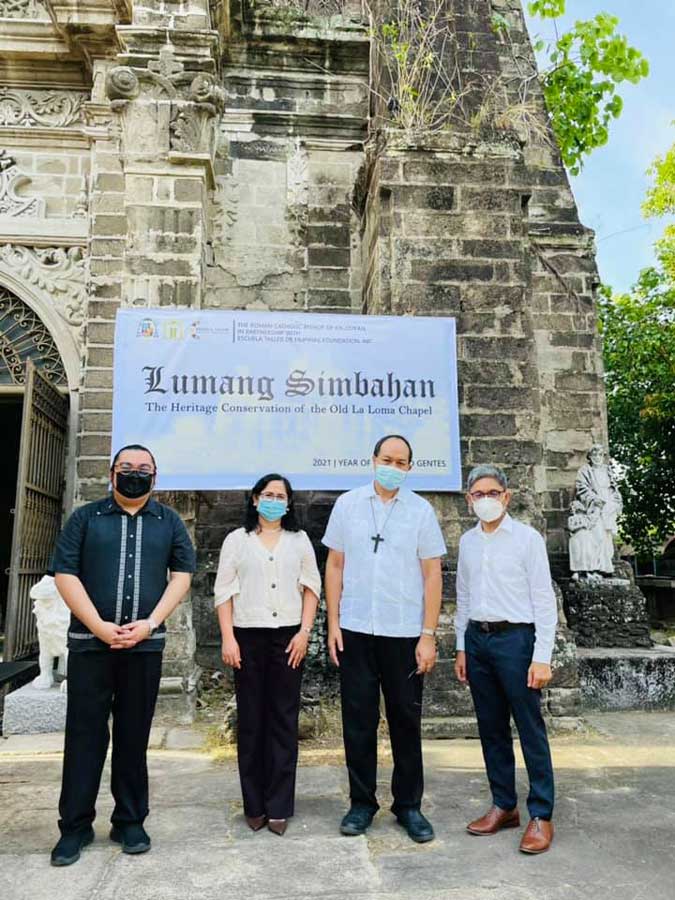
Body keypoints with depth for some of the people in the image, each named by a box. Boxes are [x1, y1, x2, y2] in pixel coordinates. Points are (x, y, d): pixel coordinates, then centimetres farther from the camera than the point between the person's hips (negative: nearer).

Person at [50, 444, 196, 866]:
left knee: (134, 734, 8)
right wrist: (99, 625, -12)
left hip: (145, 644, 1)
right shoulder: (85, 517, 6)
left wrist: (150, 623, -10)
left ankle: (130, 821, 20)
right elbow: (65, 573, -2)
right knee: (85, 732, 4)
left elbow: (182, 573, 3)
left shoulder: (169, 522, 10)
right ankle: (75, 825, 17)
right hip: (90, 641, -1)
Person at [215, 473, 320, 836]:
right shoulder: (237, 540, 7)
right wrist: (228, 638, -5)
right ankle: (254, 805, 17)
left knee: (284, 720, 3)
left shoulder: (299, 540, 11)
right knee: (251, 720, 5)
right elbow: (224, 591, 3)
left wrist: (304, 632, -3)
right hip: (248, 637, -1)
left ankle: (278, 806, 13)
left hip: (289, 637, 1)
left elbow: (311, 587, 7)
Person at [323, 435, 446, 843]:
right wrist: (333, 623, 1)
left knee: (406, 722, 9)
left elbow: (432, 575, 0)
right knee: (358, 721, 9)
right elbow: (335, 566, 6)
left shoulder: (421, 510, 1)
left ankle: (409, 805, 25)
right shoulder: (347, 504, 4)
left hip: (405, 633, -1)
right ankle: (362, 802, 25)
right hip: (355, 630, 1)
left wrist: (428, 634, -4)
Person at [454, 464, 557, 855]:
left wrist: (542, 657, -12)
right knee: (492, 728, 13)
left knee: (531, 730, 1)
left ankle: (541, 816, 14)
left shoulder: (527, 538, -6)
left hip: (515, 638, -5)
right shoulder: (468, 542, 9)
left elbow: (544, 600, -8)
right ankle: (504, 806, 26)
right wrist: (462, 647, 13)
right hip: (477, 639, 5)